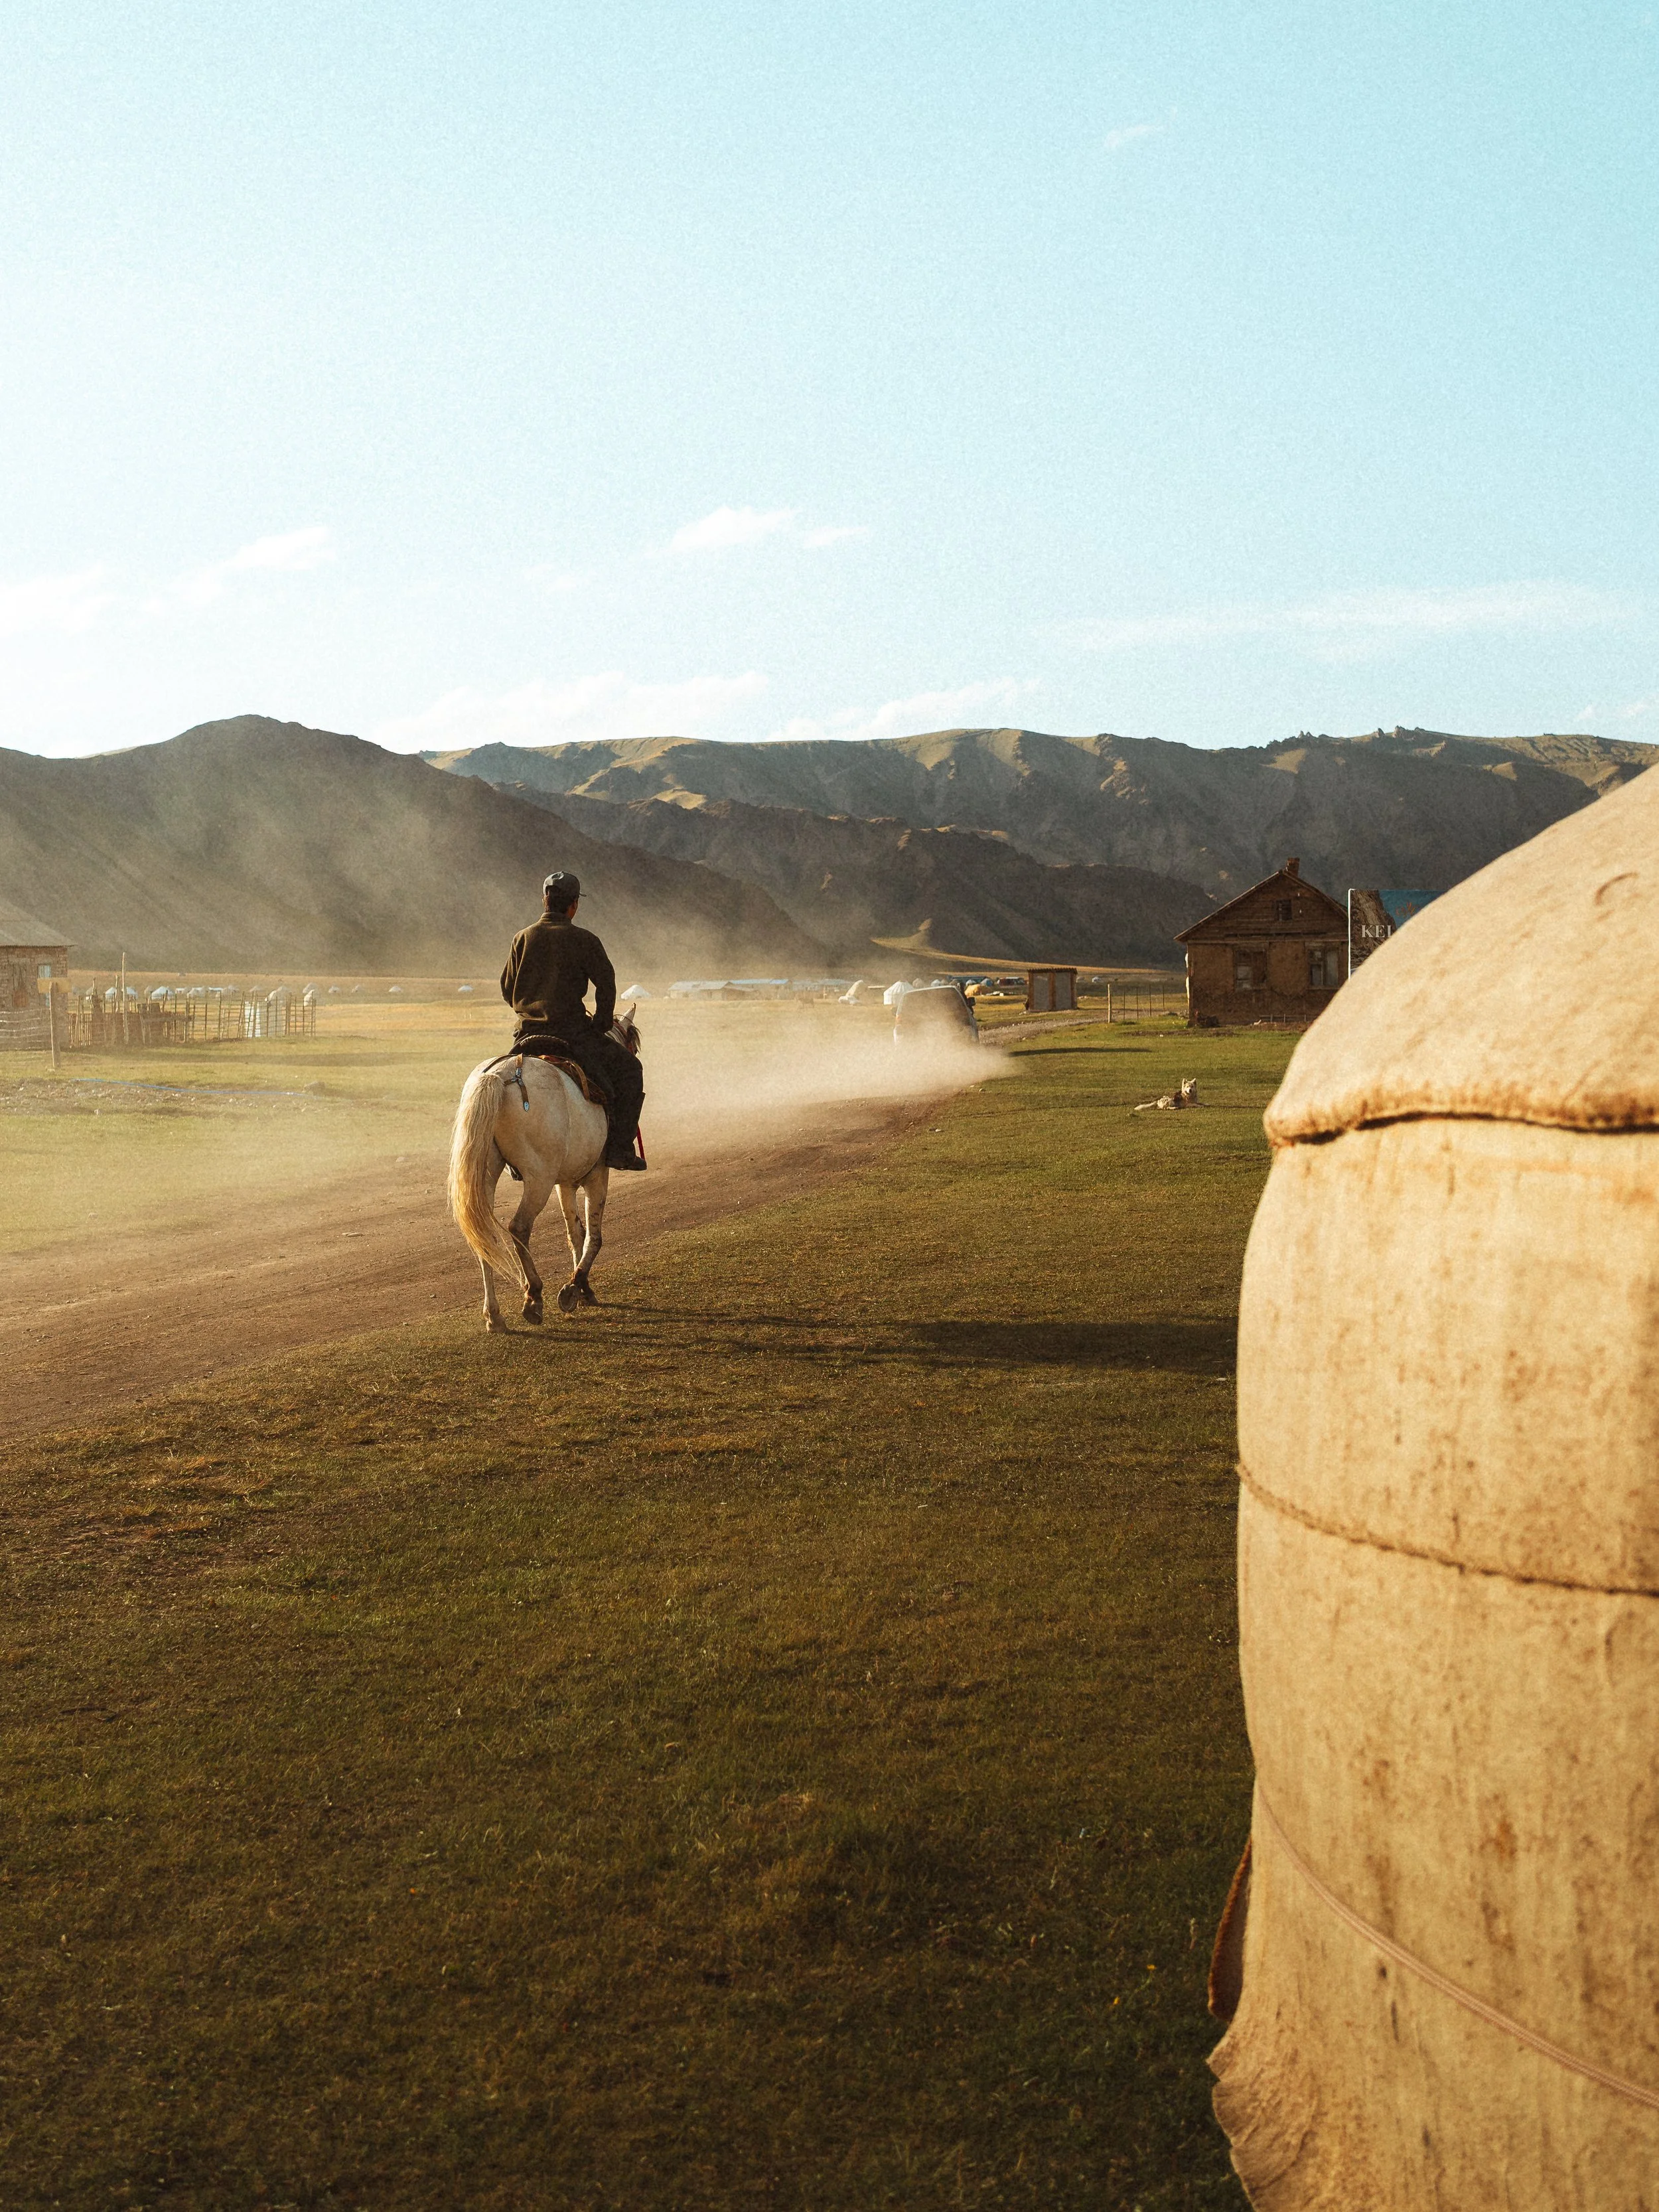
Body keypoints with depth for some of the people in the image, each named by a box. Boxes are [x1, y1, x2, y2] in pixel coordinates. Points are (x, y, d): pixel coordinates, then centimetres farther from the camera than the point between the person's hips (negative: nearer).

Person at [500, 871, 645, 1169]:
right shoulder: (583, 940, -6)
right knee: (629, 1069, 8)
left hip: (527, 1033, 5)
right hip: (571, 1031, -5)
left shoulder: (522, 939, 5)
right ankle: (619, 1148, -2)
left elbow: (507, 989, 12)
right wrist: (601, 1025, 7)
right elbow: (606, 984, -5)